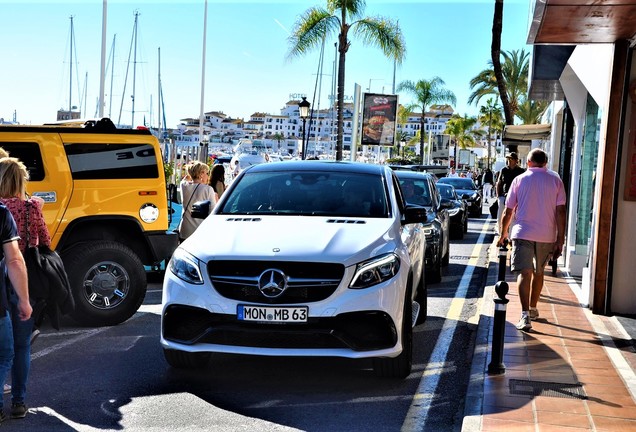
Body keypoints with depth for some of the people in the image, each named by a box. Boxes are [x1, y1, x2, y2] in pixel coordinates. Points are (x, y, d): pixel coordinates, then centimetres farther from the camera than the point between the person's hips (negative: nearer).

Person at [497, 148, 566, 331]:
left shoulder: (519, 180, 2)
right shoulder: (555, 180, 3)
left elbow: (508, 211, 5)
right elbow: (560, 212, -3)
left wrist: (503, 234, 19)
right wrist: (560, 240, -1)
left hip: (523, 233, -2)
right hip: (547, 235, 2)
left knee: (524, 273, -6)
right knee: (538, 272, 19)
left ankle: (525, 315, -21)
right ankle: (533, 308, 34)